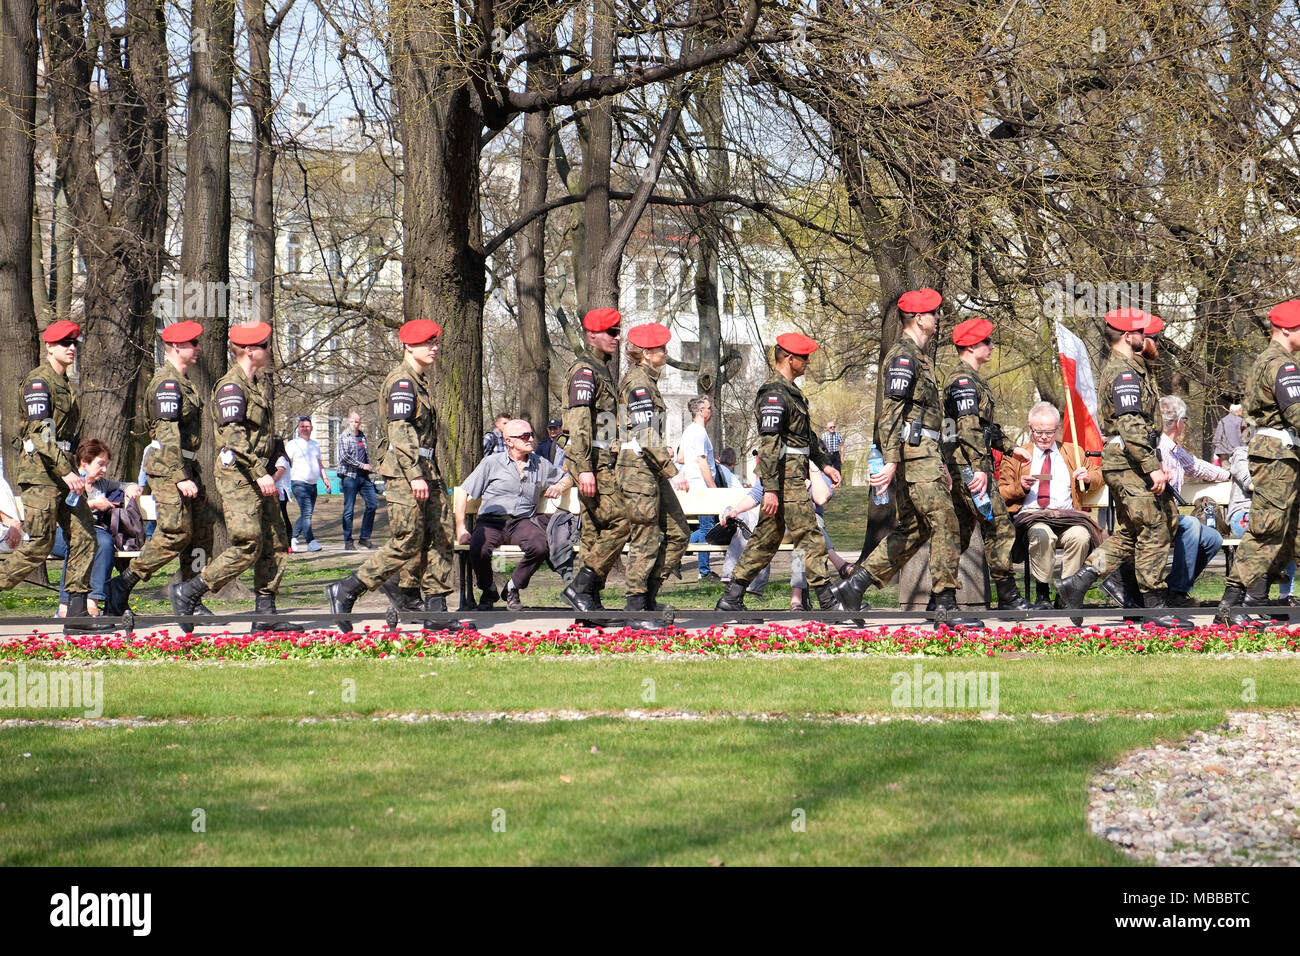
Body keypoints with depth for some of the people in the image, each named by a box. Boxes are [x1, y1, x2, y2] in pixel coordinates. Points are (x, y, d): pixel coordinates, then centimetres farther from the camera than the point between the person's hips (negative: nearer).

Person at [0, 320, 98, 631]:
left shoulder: (65, 385, 19)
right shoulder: (38, 382, -10)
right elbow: (40, 433, -18)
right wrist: (65, 472, -22)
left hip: (64, 470, 9)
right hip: (39, 469, -9)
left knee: (84, 538, 0)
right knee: (39, 544, -12)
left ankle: (77, 615, -1)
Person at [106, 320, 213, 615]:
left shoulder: (183, 381, 18)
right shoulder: (166, 383, -14)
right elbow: (168, 435, -22)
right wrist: (180, 478, -27)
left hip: (186, 466, 10)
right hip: (167, 469, -10)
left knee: (201, 531, 6)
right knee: (177, 533, -13)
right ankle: (122, 585, -7)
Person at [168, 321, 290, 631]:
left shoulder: (260, 383, 16)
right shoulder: (231, 386, -13)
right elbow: (234, 438, -22)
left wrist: (270, 468, 19)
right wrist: (259, 474, -26)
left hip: (257, 475, 9)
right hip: (238, 476, -9)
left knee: (275, 545, 5)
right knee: (248, 546, -13)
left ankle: (265, 615, 8)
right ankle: (187, 593, -5)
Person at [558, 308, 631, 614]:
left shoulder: (601, 370, 21)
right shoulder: (584, 371, -11)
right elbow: (579, 423, -19)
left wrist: (615, 462, 26)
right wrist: (584, 469, -25)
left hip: (603, 460, 10)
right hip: (593, 462, -10)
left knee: (596, 530, 7)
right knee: (620, 521, -14)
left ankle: (590, 599, 8)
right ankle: (580, 587, -14)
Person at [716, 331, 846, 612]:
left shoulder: (790, 391, 19)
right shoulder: (774, 394, -15)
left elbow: (808, 436, 29)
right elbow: (769, 444, -21)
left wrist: (825, 464, 24)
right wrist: (771, 489, -25)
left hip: (794, 476, 11)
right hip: (786, 478, -11)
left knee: (766, 537, 11)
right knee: (809, 537, -8)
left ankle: (731, 598, 12)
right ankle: (829, 601, -5)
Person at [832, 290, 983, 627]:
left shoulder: (917, 356, 23)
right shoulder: (903, 355, -10)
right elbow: (892, 411, -18)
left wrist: (941, 466, 26)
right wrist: (891, 461, -25)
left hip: (923, 452, 10)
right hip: (914, 451, -10)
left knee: (914, 527, 10)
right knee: (945, 523, -10)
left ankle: (853, 586, 11)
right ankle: (945, 604, -9)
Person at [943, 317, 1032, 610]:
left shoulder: (968, 379, 21)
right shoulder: (965, 380, -13)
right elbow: (968, 428, -22)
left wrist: (1010, 447, 30)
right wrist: (980, 468, -27)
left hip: (961, 469, 11)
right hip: (968, 466, -11)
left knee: (960, 531, 12)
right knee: (999, 528, -10)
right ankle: (1008, 596, -10)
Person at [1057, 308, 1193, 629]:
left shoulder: (1132, 369, 20)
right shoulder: (1124, 374, -15)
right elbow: (1131, 427, -23)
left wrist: (1156, 463, 23)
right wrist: (1152, 467, -25)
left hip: (1128, 467, 11)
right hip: (1129, 466, -11)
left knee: (1128, 534, 13)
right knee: (1154, 532, -6)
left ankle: (1076, 582, 10)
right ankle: (1157, 610, -2)